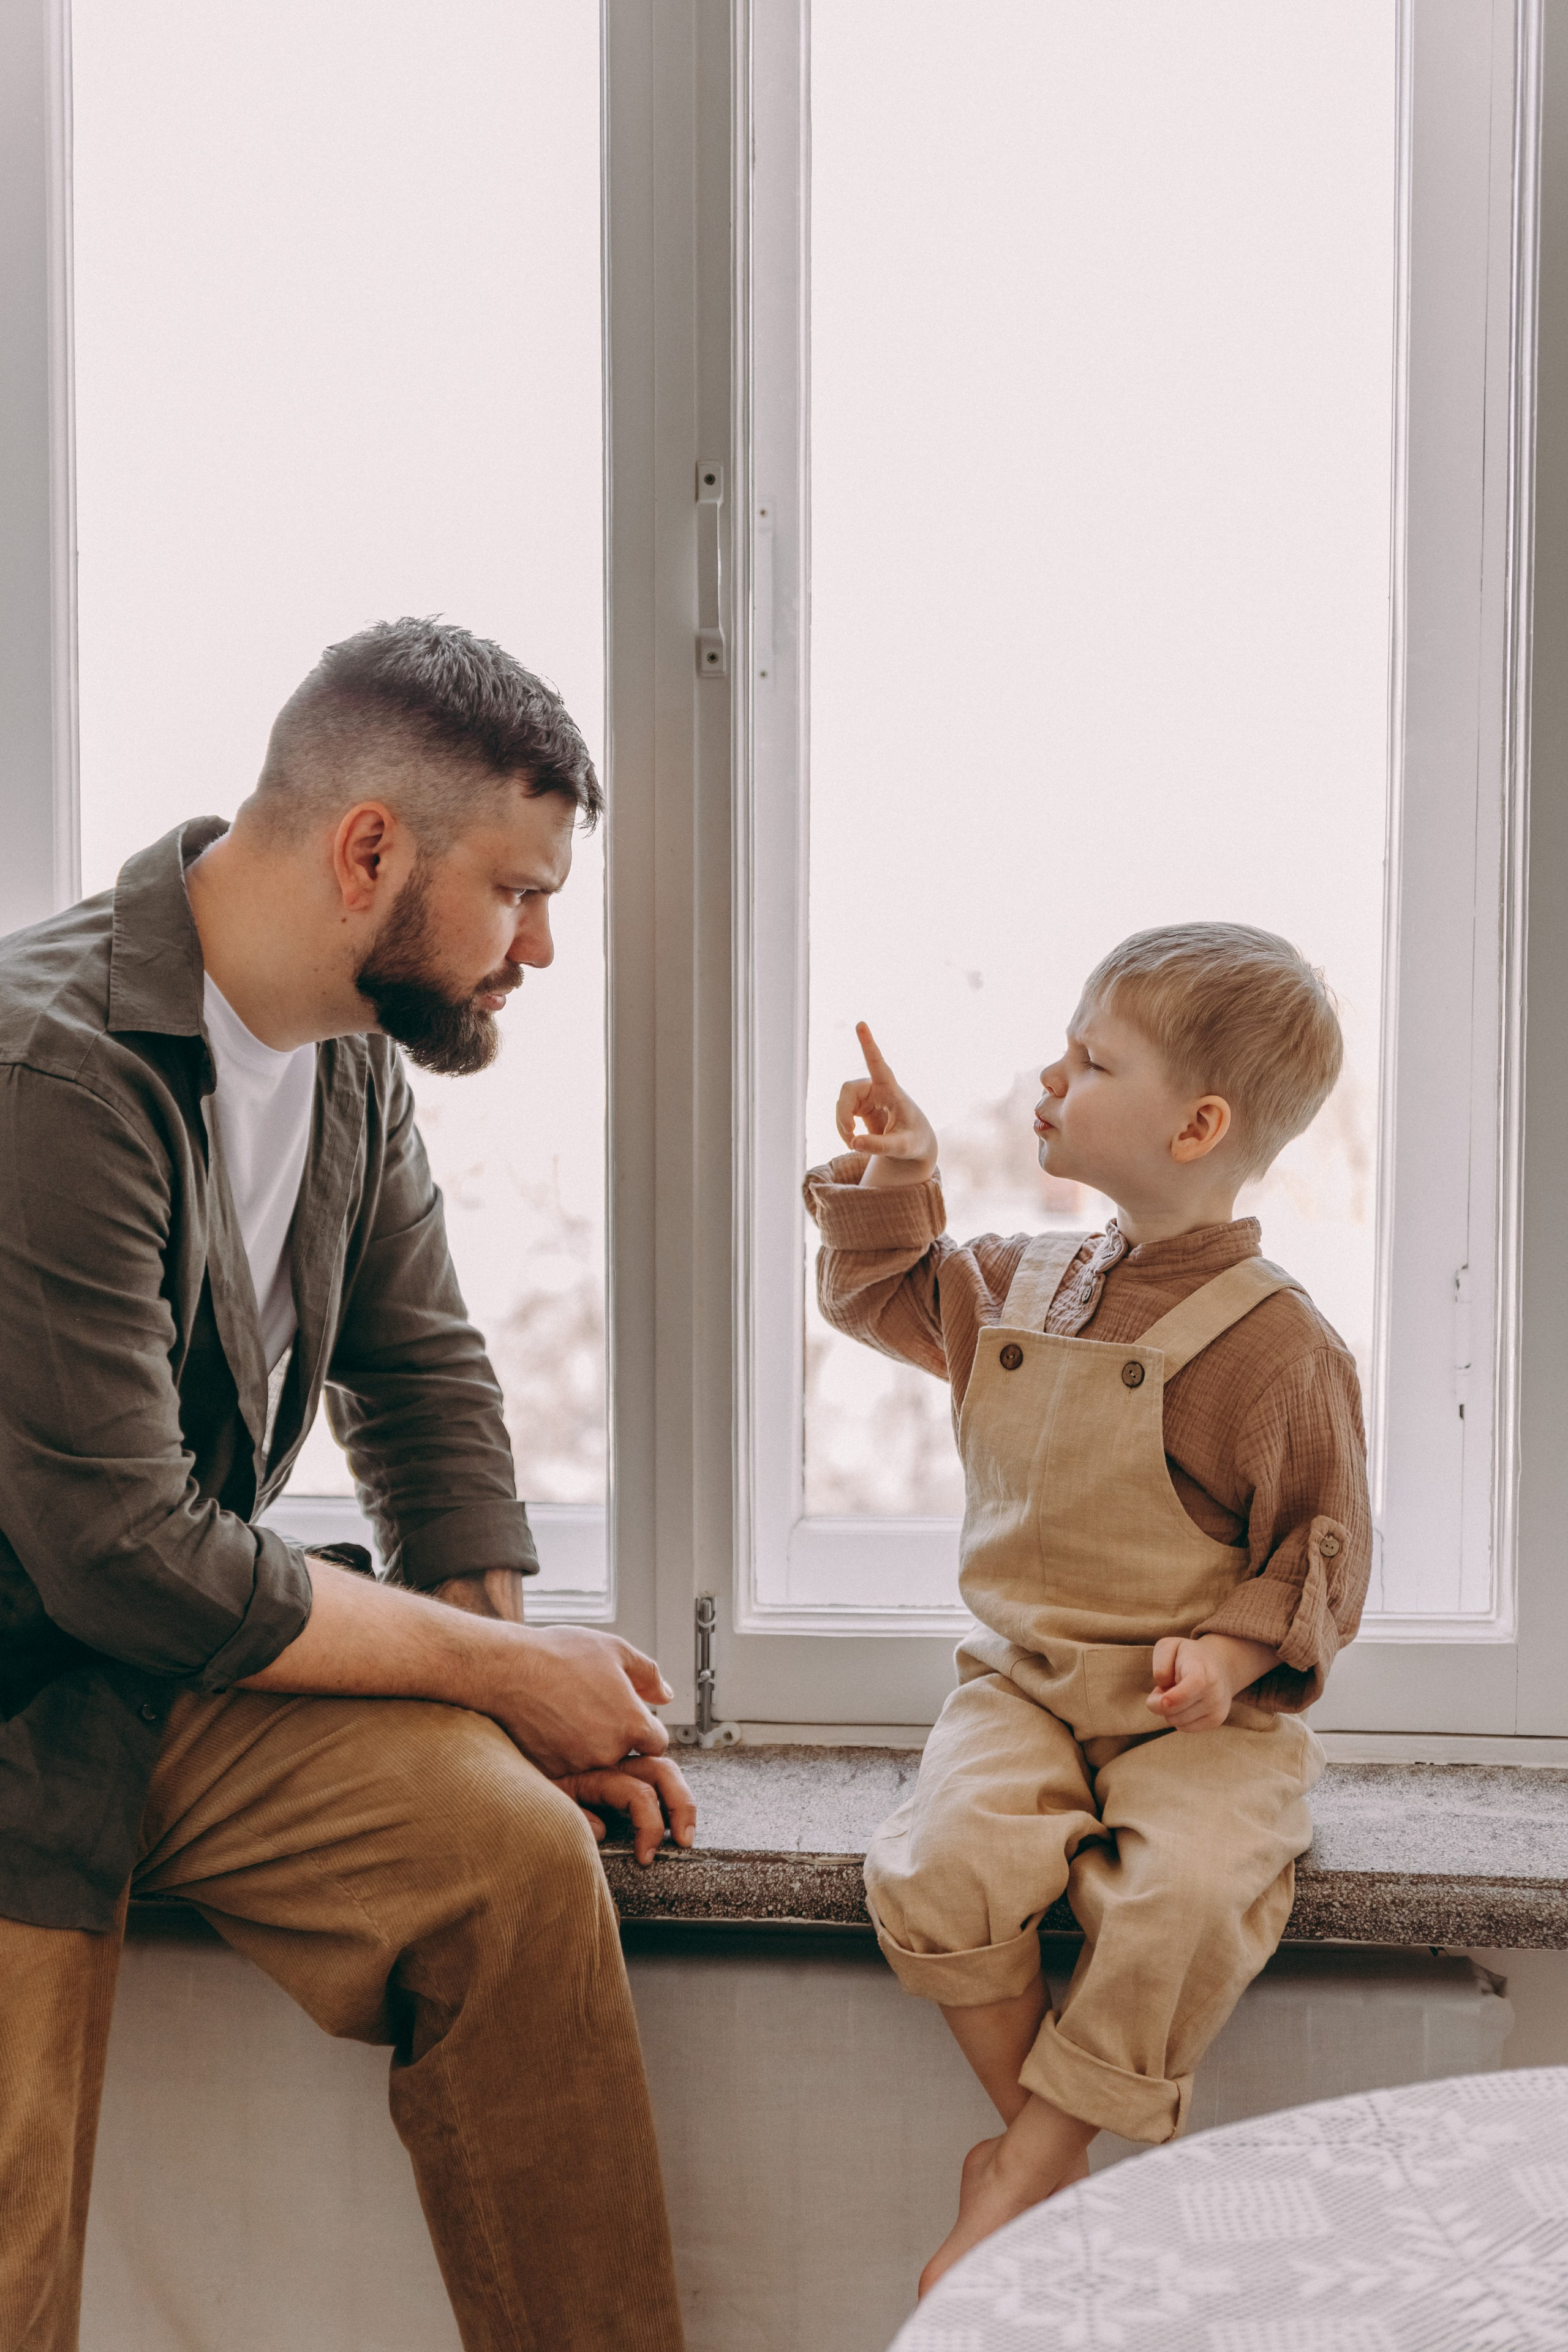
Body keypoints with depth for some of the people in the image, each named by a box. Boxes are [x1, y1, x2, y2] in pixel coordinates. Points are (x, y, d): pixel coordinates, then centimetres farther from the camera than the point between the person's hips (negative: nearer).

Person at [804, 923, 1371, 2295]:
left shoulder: (1276, 1343, -9)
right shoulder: (1021, 1283, 9)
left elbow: (1322, 1555, -3)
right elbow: (887, 1301, 27)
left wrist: (1234, 1651, -20)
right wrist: (898, 1185, 9)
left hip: (1204, 1713, -4)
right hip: (1026, 1685, 4)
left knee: (1183, 1894, -32)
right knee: (941, 1870, -25)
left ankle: (1028, 2174, -14)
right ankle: (1032, 2130, -3)